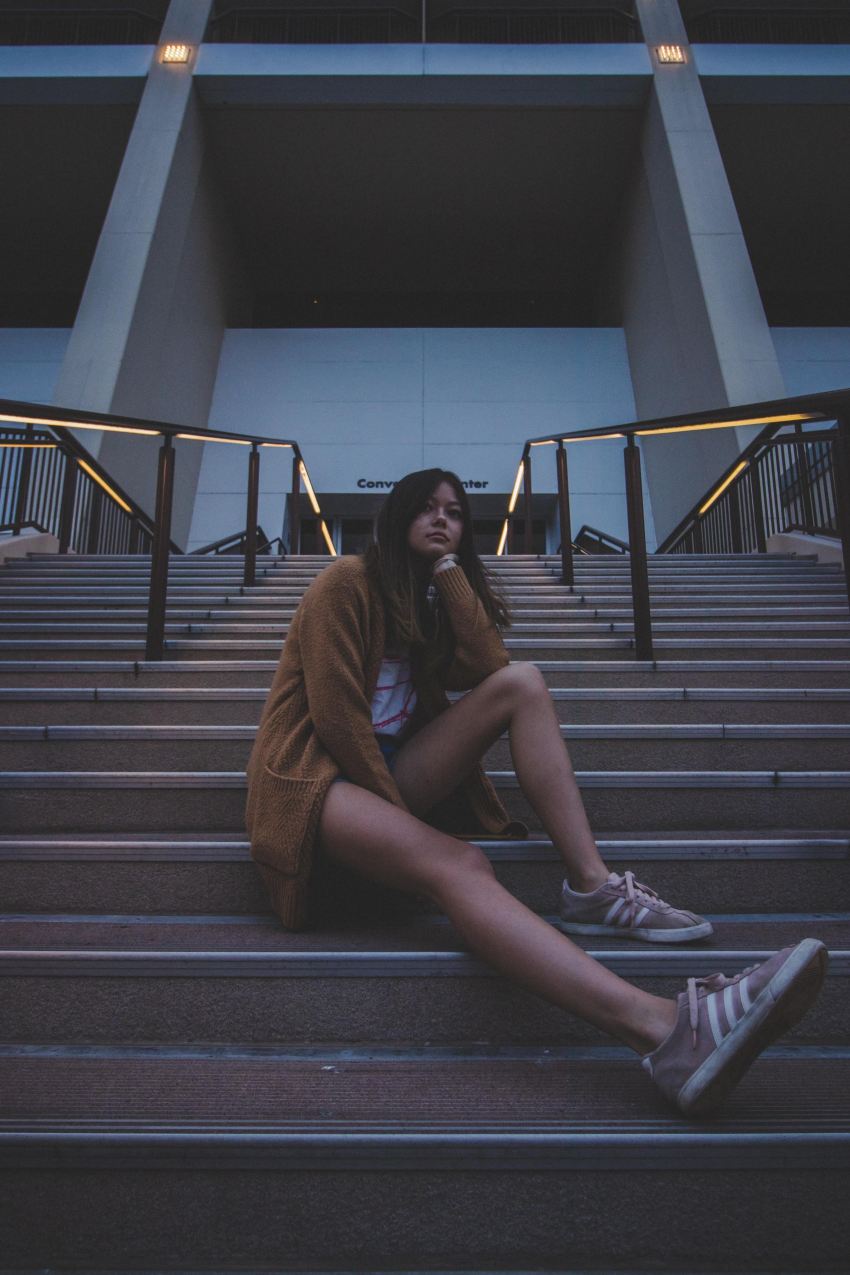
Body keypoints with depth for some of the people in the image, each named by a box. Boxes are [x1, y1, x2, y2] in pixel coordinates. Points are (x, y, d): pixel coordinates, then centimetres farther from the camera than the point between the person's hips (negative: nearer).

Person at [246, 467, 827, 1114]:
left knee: (522, 682, -13)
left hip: (389, 764, 7)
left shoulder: (431, 593, 18)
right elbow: (334, 713, -13)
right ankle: (667, 1031, -54)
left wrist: (450, 567, -4)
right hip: (316, 773, -7)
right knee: (457, 865, -36)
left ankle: (593, 887, -24)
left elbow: (487, 665, -3)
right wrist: (396, 807, -15)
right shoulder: (347, 581, -5)